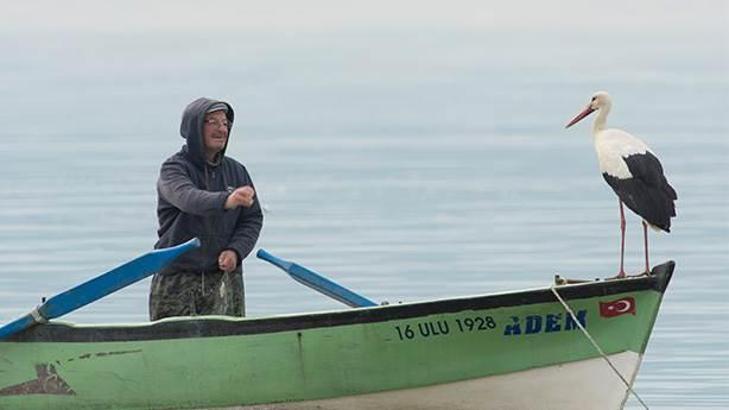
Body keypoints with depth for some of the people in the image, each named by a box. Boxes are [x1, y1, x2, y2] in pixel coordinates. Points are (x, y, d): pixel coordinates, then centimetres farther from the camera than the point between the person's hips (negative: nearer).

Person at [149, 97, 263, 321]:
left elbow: (253, 219, 11)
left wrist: (236, 250, -10)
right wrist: (226, 201, -46)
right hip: (178, 279, -4)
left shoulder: (236, 171, 11)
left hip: (224, 276, 4)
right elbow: (187, 197, -26)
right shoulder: (173, 168, -5)